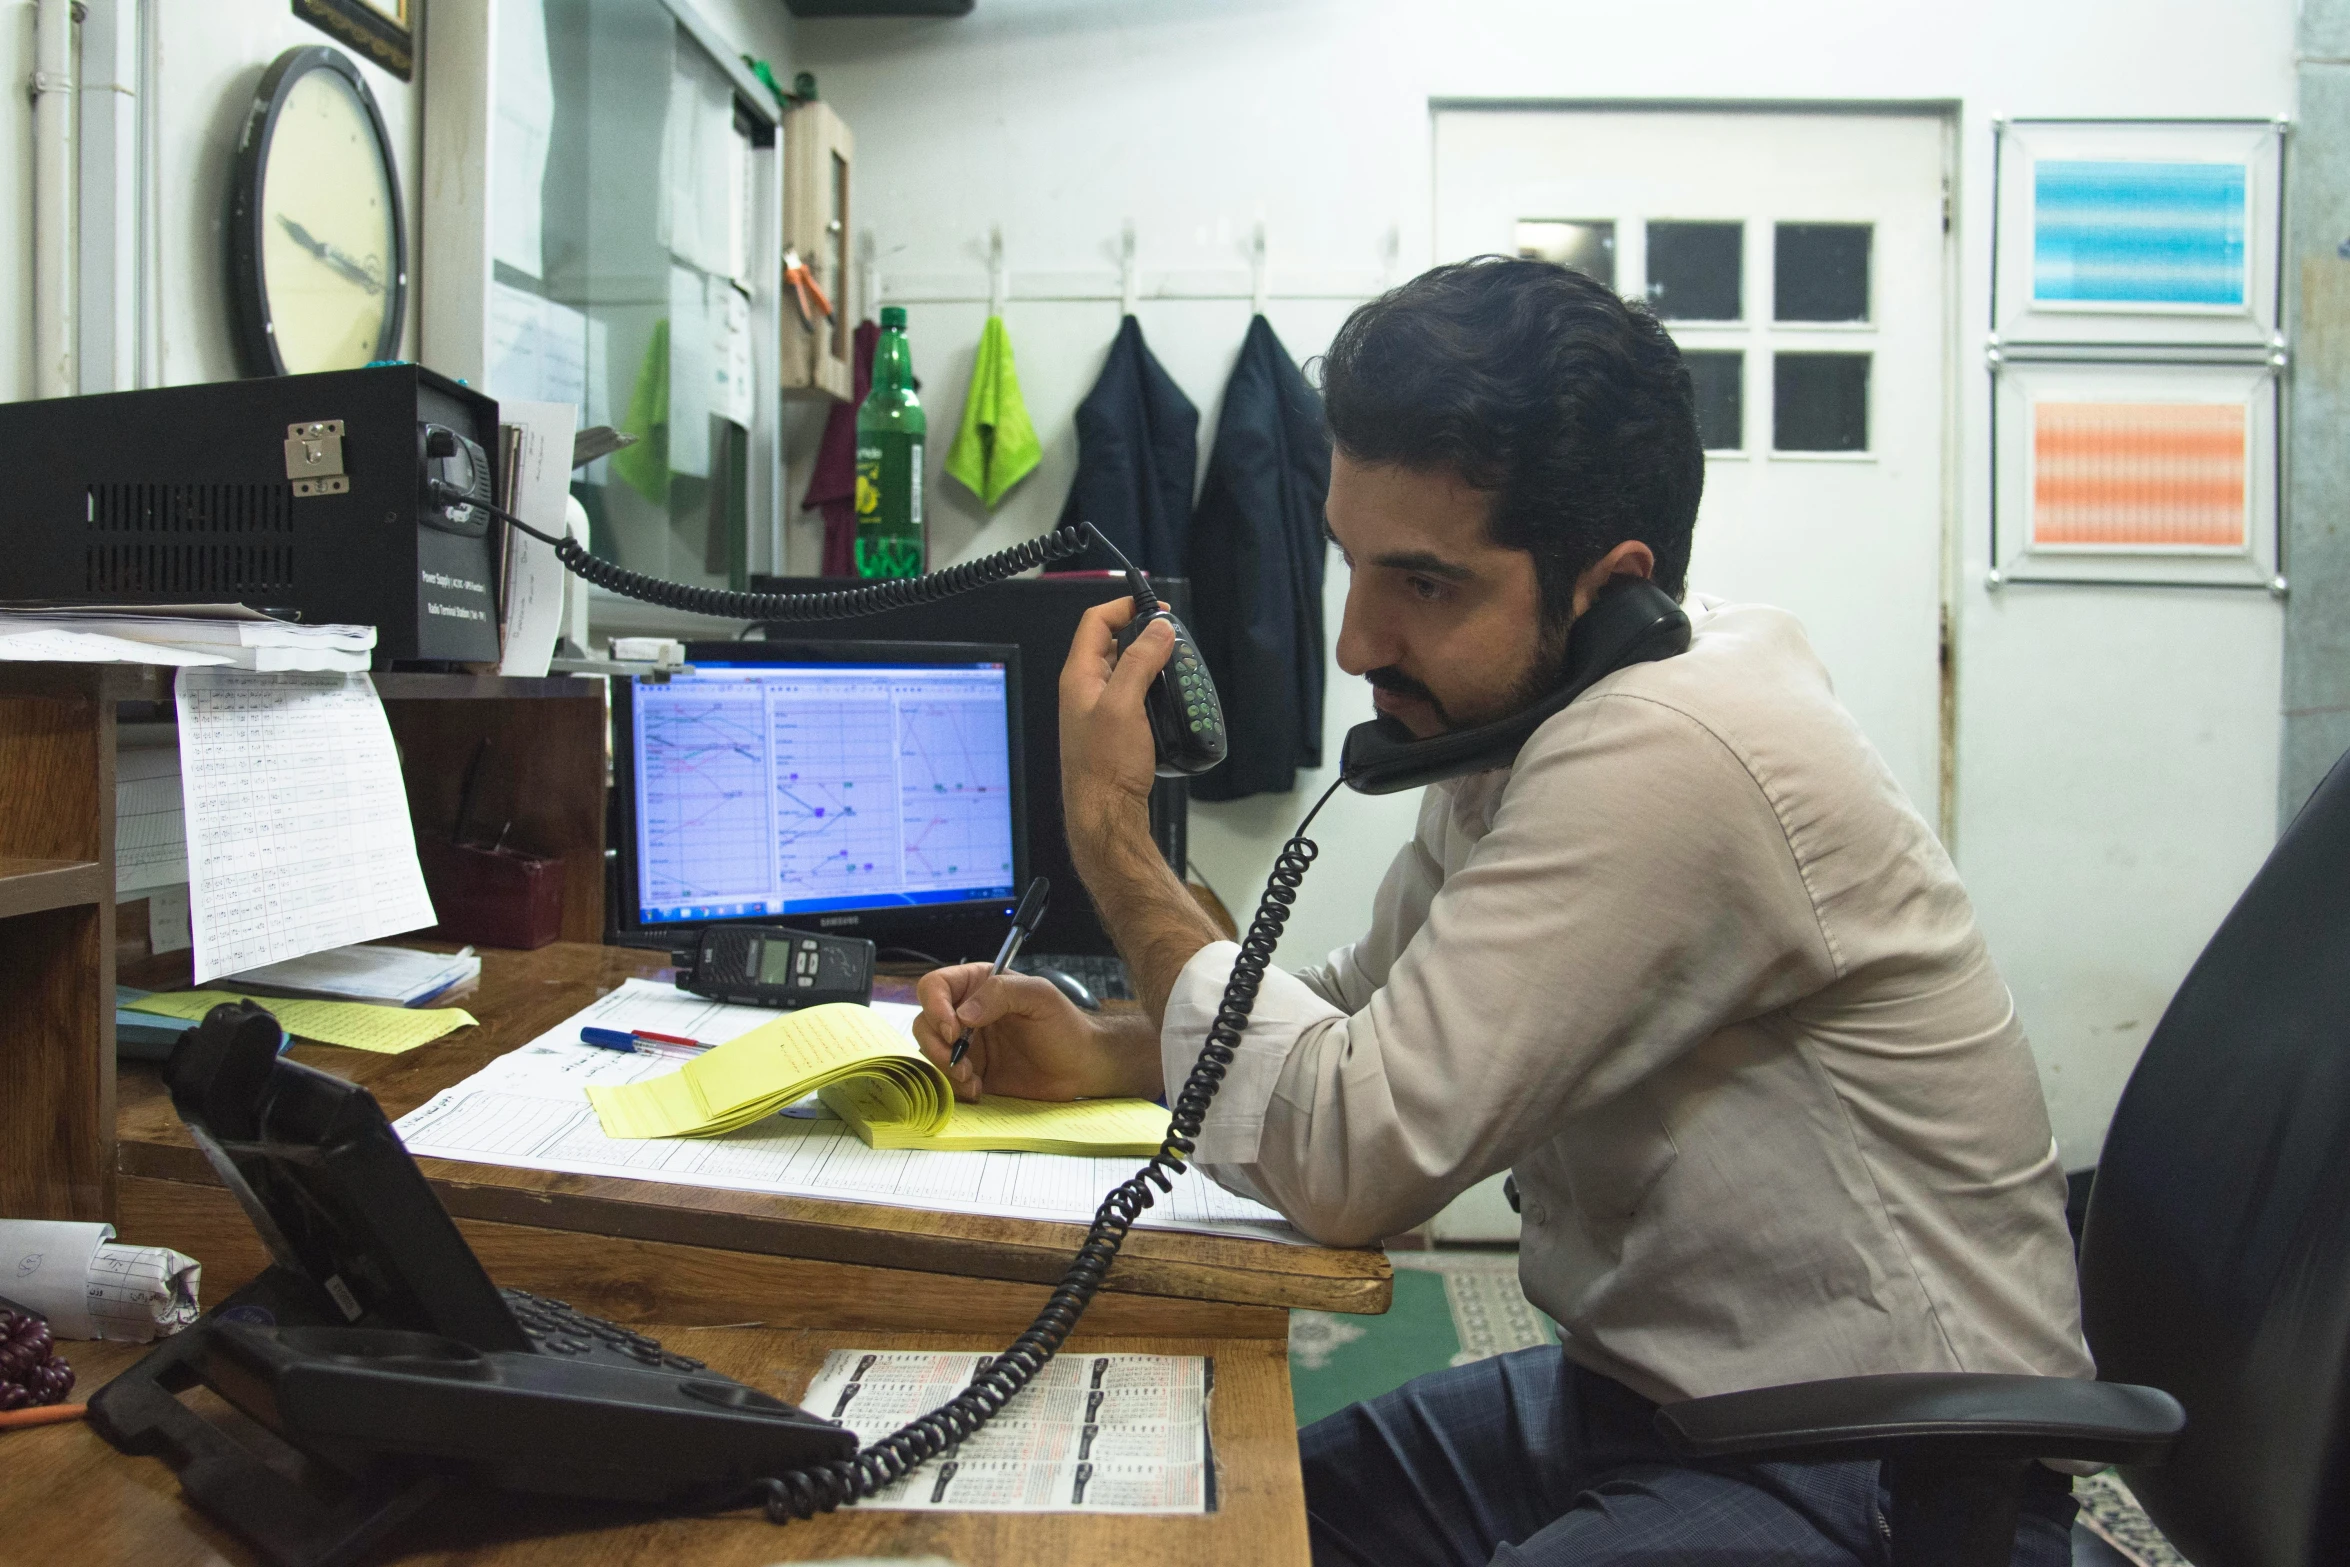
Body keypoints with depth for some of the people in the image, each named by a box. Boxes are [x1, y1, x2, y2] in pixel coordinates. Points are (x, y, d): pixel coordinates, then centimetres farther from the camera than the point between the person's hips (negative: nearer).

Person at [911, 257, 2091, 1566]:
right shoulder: (1521, 711, 2)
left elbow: (1350, 1157, -25)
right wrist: (1102, 1050, -2)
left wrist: (1113, 836, -15)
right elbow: (1373, 1011, 14)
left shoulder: (1671, 756, -28)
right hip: (1650, 1396, 9)